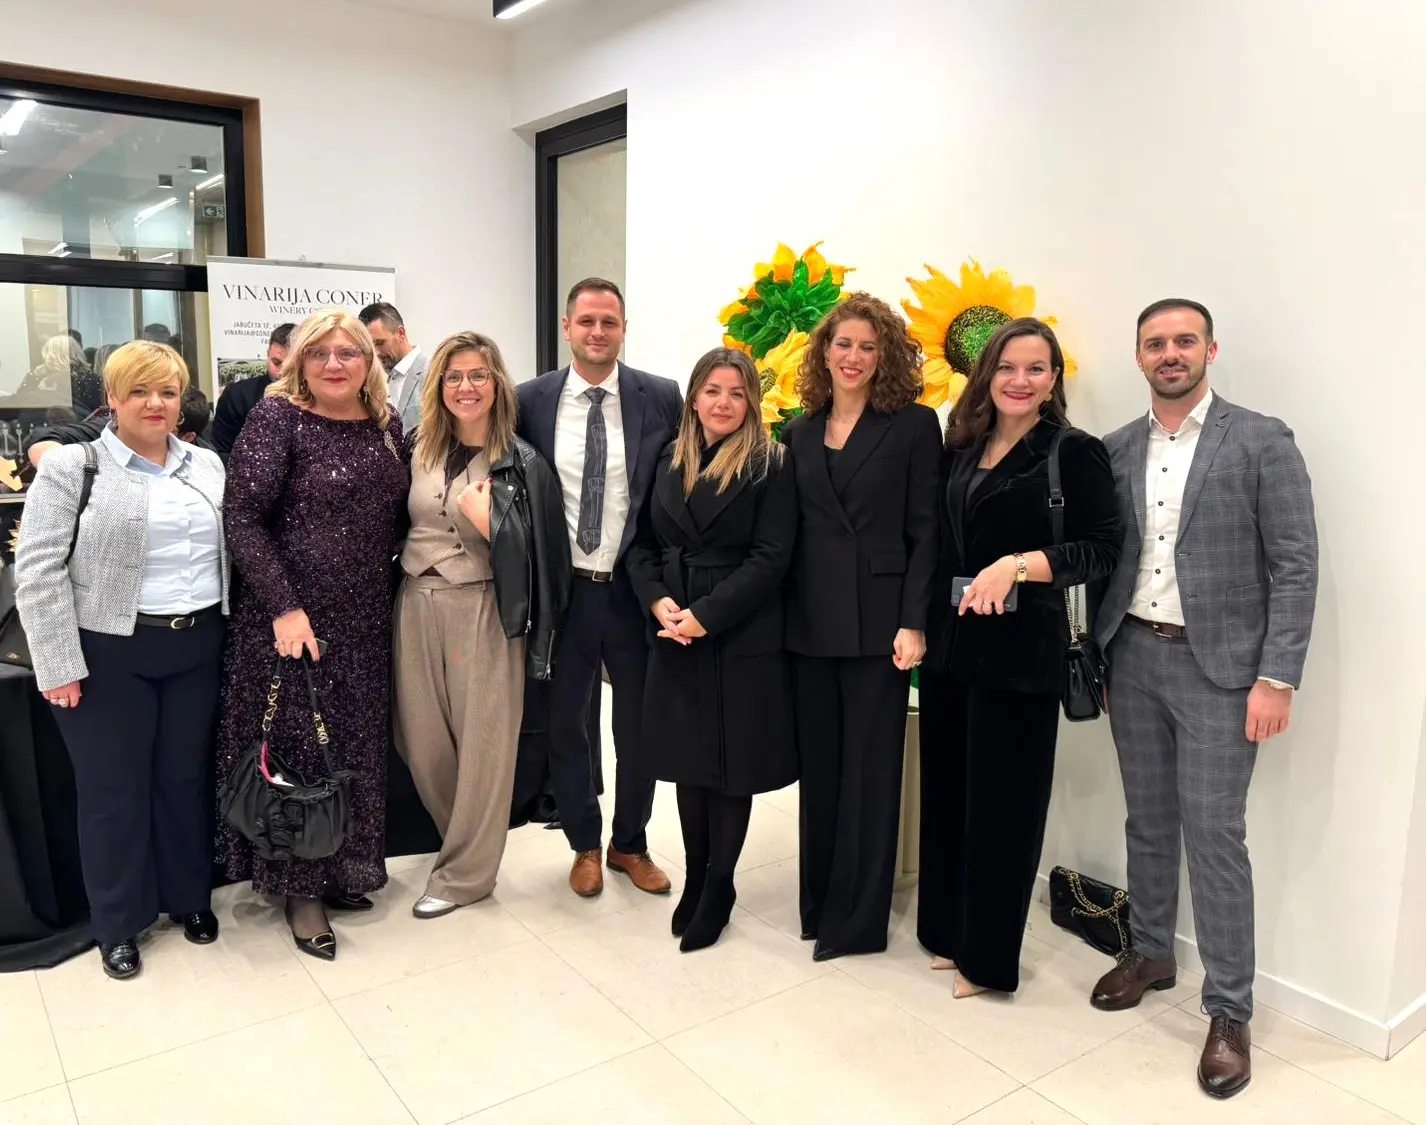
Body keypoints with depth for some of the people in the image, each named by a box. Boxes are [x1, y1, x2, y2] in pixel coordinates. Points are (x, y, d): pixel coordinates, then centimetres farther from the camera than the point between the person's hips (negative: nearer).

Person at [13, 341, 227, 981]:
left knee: (187, 777, 14)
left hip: (198, 648, 4)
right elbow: (38, 570, -8)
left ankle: (189, 898, 31)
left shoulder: (207, 466, 9)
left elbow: (229, 548, 15)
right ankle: (118, 924, 24)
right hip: (110, 653, -3)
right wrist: (60, 664, -12)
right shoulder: (72, 467, -5)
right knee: (113, 789, 8)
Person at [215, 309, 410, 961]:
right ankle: (301, 890, 20)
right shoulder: (278, 416, -9)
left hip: (367, 619, 5)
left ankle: (343, 871, 31)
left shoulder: (386, 423, 7)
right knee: (297, 746, 4)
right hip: (295, 617, -5)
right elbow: (242, 518, -14)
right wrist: (284, 608, -19)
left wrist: (389, 579, 5)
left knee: (359, 744, 13)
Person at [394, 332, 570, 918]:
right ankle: (464, 839, 35)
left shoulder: (521, 462, -6)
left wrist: (486, 520, -19)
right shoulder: (417, 450, 7)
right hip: (416, 605, 5)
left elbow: (534, 552, -9)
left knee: (481, 740, 4)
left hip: (482, 609, -5)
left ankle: (464, 871, 20)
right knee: (422, 736, 11)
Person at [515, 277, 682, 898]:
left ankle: (630, 843, 36)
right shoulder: (532, 400, -2)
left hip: (635, 587, 0)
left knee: (640, 724, 13)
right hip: (562, 588, 1)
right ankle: (585, 843, 35)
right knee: (563, 724, 13)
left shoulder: (661, 398, -3)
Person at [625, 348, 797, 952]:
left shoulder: (770, 465, -6)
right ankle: (694, 878, 27)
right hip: (674, 636, 4)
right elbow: (642, 546, 9)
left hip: (741, 638, -4)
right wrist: (659, 602, -9)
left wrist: (705, 615, -17)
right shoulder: (668, 463, 9)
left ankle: (719, 886, 21)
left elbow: (770, 557, -12)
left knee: (731, 764, 5)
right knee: (689, 761, 12)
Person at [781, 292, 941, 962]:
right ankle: (819, 900, 28)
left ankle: (857, 919, 17)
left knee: (869, 769, 4)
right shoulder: (800, 432, 11)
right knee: (818, 766, 12)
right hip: (810, 623, 5)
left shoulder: (914, 426, -2)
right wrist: (782, 611, 4)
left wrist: (914, 623, -13)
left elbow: (924, 531, -6)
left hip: (877, 623, -4)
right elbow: (788, 529, 11)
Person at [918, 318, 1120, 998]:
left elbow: (1103, 549, -11)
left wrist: (1019, 565, -22)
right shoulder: (959, 449, 10)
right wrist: (920, 623, 6)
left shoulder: (1074, 452, -5)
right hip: (950, 643, 5)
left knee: (1001, 803, 5)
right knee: (946, 792, 12)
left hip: (1021, 649, -5)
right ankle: (947, 930, 30)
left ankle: (989, 956, 21)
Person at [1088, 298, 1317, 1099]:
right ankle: (1151, 953, 34)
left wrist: (1277, 678, -13)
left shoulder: (1262, 442, -6)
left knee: (1214, 834, -2)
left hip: (1218, 664, -4)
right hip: (1133, 657, 4)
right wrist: (1095, 648, 2)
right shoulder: (1116, 451, 6)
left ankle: (1230, 1011, 13)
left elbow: (1296, 566, -9)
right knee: (1148, 820, 15)